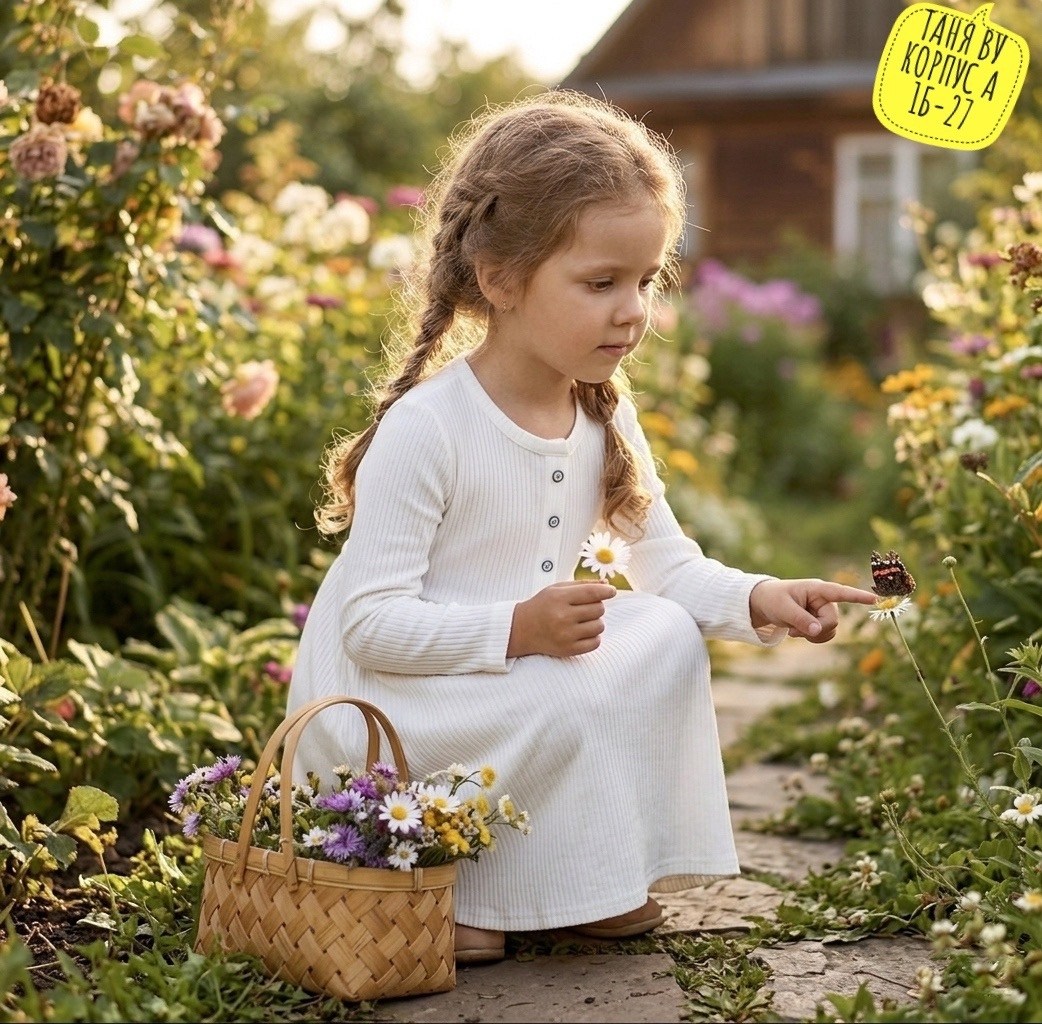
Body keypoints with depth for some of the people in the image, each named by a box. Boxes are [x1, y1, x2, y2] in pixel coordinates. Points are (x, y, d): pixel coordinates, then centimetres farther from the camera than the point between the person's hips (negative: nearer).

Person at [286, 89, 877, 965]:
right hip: (381, 702, -8)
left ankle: (589, 875, 3)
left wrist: (757, 599, -17)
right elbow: (371, 621, -25)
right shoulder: (425, 427, -24)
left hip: (519, 666, 8)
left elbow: (669, 565, 2)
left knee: (665, 636, -8)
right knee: (561, 701, -29)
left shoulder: (606, 417, 1)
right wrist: (517, 629, -35)